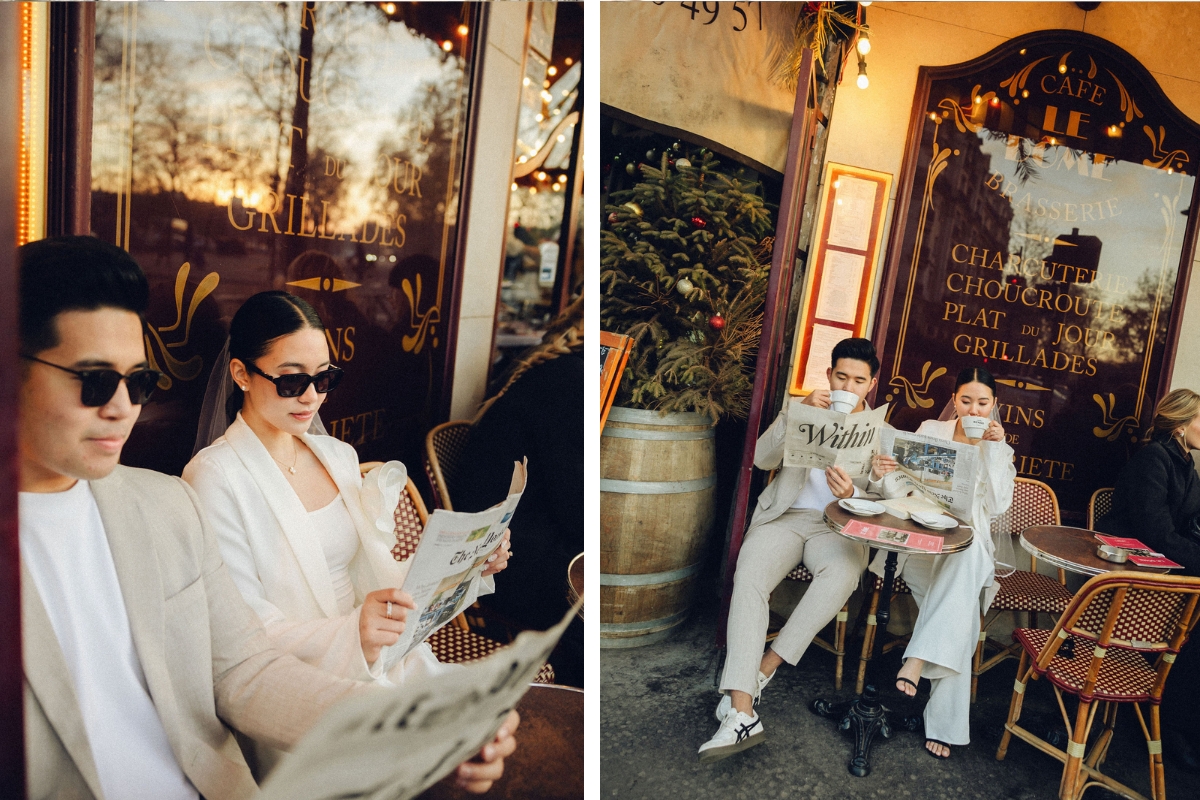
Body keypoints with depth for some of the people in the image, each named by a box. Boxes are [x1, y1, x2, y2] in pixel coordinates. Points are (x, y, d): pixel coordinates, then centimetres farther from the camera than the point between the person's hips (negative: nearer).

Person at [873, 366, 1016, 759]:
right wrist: (885, 474, -23)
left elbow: (997, 506, -5)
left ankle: (918, 659, -40)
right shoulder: (930, 431, 9)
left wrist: (993, 447, -10)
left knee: (968, 556, -38)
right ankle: (945, 721, -28)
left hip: (970, 542, 1)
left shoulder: (1000, 449, 11)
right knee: (961, 609, -30)